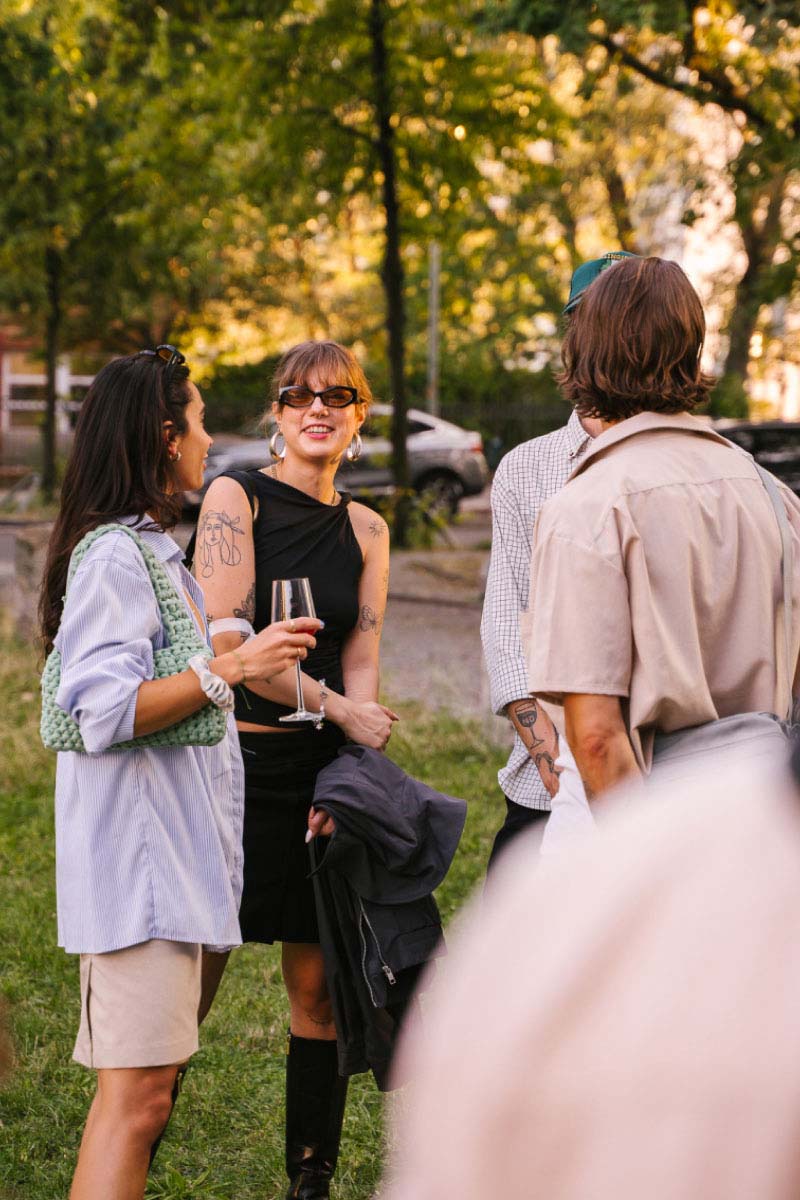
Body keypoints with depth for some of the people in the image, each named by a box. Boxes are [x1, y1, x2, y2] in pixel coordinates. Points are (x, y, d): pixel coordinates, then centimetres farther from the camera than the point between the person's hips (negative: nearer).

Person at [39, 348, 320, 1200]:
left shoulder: (152, 549, 19)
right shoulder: (114, 557, -14)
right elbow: (105, 714, -22)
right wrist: (232, 667, -22)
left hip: (172, 846, 11)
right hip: (136, 851, -10)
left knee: (145, 1085, 11)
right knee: (136, 1096, -13)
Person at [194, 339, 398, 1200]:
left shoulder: (365, 531, 12)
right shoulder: (235, 498, -2)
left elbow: (360, 663, 6)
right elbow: (227, 640, -12)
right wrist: (341, 711, -10)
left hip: (322, 772, 4)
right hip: (232, 764, -4)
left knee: (319, 991, 6)